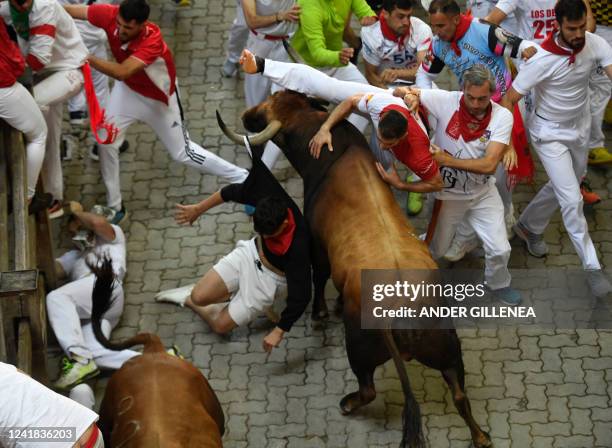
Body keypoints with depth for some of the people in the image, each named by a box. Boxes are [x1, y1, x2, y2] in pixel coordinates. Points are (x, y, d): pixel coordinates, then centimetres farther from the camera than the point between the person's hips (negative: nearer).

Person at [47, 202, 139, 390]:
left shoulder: (113, 235, 31)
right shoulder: (73, 256, 46)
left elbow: (98, 223, 6)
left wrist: (77, 212, 22)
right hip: (87, 312, 6)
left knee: (56, 297, -32)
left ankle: (80, 359, -44)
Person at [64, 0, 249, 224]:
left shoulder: (152, 41, -42)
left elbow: (122, 72, -52)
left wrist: (86, 58, -53)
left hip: (159, 98, -4)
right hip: (128, 90, 4)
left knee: (183, 153, 7)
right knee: (106, 141, -5)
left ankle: (244, 180, 26)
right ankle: (114, 207, 13)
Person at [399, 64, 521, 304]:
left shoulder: (502, 117, -21)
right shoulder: (446, 101, -23)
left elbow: (489, 164, -28)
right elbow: (400, 92, -14)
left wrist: (447, 160, -30)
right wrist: (408, 94, -37)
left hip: (483, 193, 1)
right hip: (447, 193, -1)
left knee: (500, 250, 1)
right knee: (435, 249, 15)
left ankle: (497, 283, 35)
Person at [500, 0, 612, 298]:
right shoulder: (543, 60, -30)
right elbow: (509, 100, -24)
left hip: (580, 128, 6)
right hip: (550, 134, -5)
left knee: (563, 188, 23)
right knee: (572, 200, -9)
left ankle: (529, 227, 49)